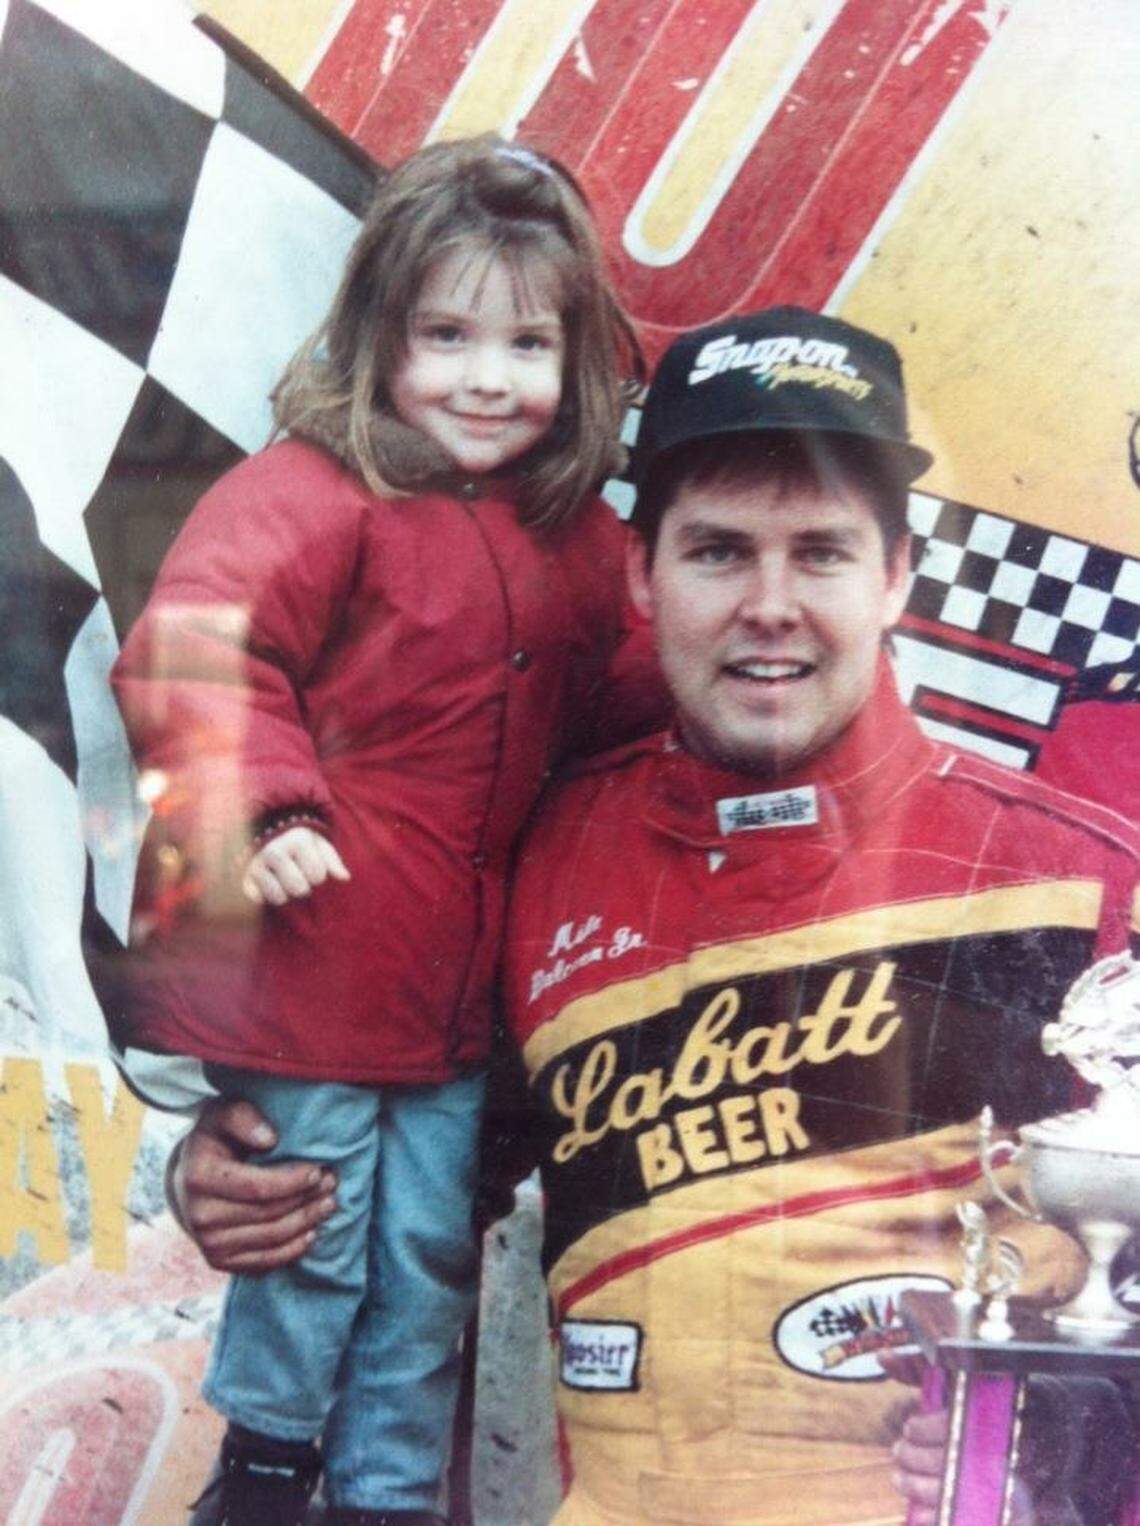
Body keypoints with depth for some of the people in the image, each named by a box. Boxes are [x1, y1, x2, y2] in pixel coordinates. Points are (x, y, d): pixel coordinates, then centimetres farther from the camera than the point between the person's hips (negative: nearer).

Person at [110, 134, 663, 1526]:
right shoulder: (310, 495, -13)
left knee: (431, 1250, 15)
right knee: (318, 1235, 7)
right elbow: (195, 652, -21)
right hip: (311, 960, -6)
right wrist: (253, 807, -30)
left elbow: (615, 686, 22)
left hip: (458, 984, 6)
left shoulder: (571, 537, 9)